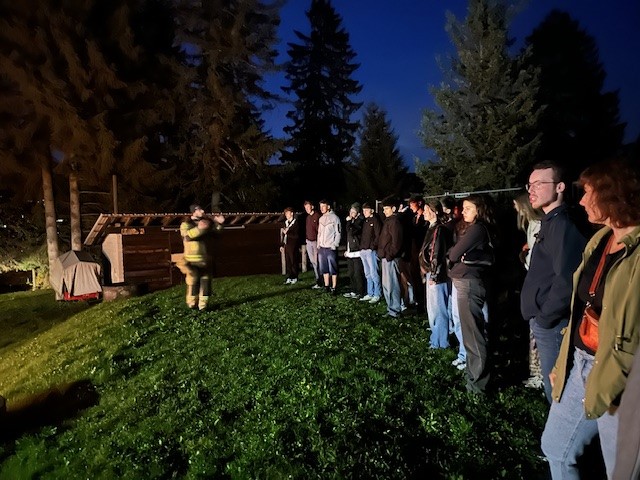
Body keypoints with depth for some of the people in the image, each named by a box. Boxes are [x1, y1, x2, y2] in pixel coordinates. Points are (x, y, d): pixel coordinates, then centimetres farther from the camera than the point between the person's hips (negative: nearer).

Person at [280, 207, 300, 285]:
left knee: (294, 262, 2)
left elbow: (296, 236, -17)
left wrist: (287, 232, -20)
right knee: (287, 262, 10)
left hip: (293, 246, -7)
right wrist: (281, 245, 14)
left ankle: (295, 278, 13)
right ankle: (289, 277, 20)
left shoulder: (296, 223, -11)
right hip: (286, 245, 7)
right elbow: (283, 235, 16)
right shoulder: (286, 223, 11)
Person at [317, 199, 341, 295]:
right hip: (321, 248, 7)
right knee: (324, 269, 11)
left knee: (333, 269, -2)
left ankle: (334, 288, 3)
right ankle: (326, 286, 21)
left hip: (331, 248, -7)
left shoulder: (334, 218, -7)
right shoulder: (321, 219, 14)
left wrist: (335, 245, -14)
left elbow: (338, 233, -9)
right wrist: (318, 244, 12)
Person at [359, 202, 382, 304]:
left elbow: (378, 236, -12)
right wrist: (361, 247, 10)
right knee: (368, 274, 12)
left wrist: (372, 246, -15)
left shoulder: (375, 220, -5)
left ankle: (377, 295, 0)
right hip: (363, 250, 8)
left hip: (371, 250, -8)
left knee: (374, 274, -6)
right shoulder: (365, 221, 18)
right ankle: (369, 294, 19)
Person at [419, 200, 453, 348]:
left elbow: (438, 254, -19)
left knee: (438, 308, 1)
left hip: (436, 275, -10)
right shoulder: (432, 228, 12)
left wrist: (434, 276, -18)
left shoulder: (438, 229, -16)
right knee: (433, 307, 18)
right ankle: (436, 337, 31)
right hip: (430, 273, 10)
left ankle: (440, 342, 12)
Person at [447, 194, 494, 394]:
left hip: (469, 282, -11)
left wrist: (455, 252, 4)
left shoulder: (476, 229, -15)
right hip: (468, 280, 11)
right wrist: (461, 254, -9)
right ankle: (475, 369, 32)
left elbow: (453, 254, -16)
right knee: (473, 327, 19)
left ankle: (478, 380, 4)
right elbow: (456, 253, 11)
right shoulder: (474, 228, 17)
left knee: (472, 330, -4)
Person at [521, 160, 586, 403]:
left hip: (551, 323, -10)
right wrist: (541, 316, 15)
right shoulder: (549, 223, 13)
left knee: (555, 387, 2)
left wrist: (545, 316, -16)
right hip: (543, 320, 10)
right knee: (553, 385, 20)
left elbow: (566, 280, -26)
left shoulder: (562, 225, -18)